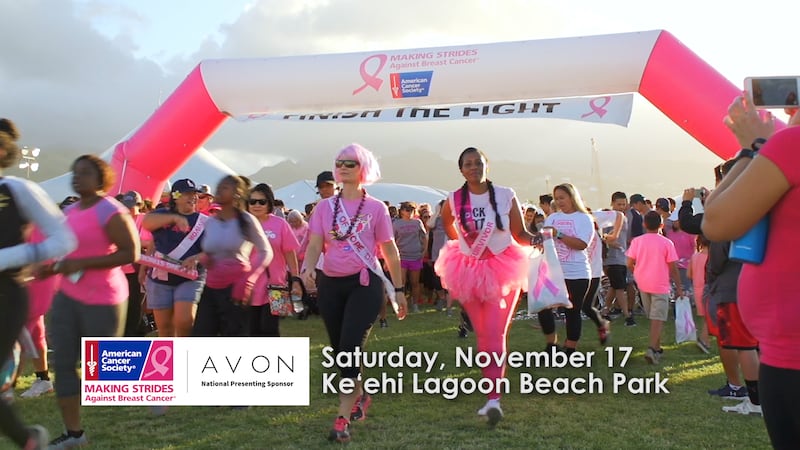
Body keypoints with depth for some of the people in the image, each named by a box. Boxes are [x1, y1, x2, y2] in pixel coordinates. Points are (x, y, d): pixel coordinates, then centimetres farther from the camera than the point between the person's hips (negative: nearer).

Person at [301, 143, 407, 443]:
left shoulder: (376, 208, -1)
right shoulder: (325, 207, 5)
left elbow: (390, 251, 3)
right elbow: (315, 245, 0)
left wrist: (398, 290, 5)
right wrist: (308, 269, -22)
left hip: (365, 283, -4)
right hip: (330, 283, 4)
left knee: (350, 346, -13)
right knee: (340, 349, 13)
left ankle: (343, 418, -6)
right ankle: (359, 397, 38)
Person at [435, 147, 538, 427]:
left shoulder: (506, 196, -9)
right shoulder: (453, 200, -4)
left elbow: (519, 234, -7)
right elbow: (446, 222, 19)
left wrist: (536, 239, -25)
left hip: (503, 270, -3)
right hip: (468, 272, 3)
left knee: (495, 335, -12)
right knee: (482, 336, 11)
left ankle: (493, 398, -14)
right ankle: (494, 394, 24)